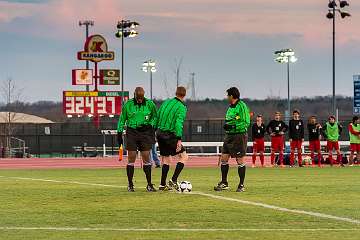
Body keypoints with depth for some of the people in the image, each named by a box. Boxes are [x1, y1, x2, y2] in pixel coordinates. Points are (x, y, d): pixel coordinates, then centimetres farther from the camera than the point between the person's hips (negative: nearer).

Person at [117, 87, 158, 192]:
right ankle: (130, 185, 6)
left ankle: (149, 185, 6)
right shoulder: (128, 104, -1)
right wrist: (119, 133, 5)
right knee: (131, 159, -1)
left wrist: (151, 125, -1)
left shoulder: (150, 104, 0)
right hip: (132, 132, 0)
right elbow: (122, 119, 8)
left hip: (145, 132, 0)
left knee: (146, 158, 0)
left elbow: (155, 116, 14)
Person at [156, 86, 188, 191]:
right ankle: (173, 180, -7)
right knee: (183, 156, 3)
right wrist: (179, 139, -23)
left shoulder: (165, 103, 11)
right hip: (170, 136, -7)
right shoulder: (181, 107, -9)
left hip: (160, 134, 7)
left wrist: (157, 131, 20)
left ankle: (162, 184, 15)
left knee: (166, 159, 16)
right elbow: (179, 123, -20)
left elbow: (157, 117, 13)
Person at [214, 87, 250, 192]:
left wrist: (233, 126, -24)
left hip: (239, 136, -9)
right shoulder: (230, 107, 15)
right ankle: (224, 183, 14)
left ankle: (241, 185, 6)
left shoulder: (242, 106, -12)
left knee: (240, 161, -2)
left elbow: (246, 123, -17)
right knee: (223, 159, 6)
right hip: (229, 136, 9)